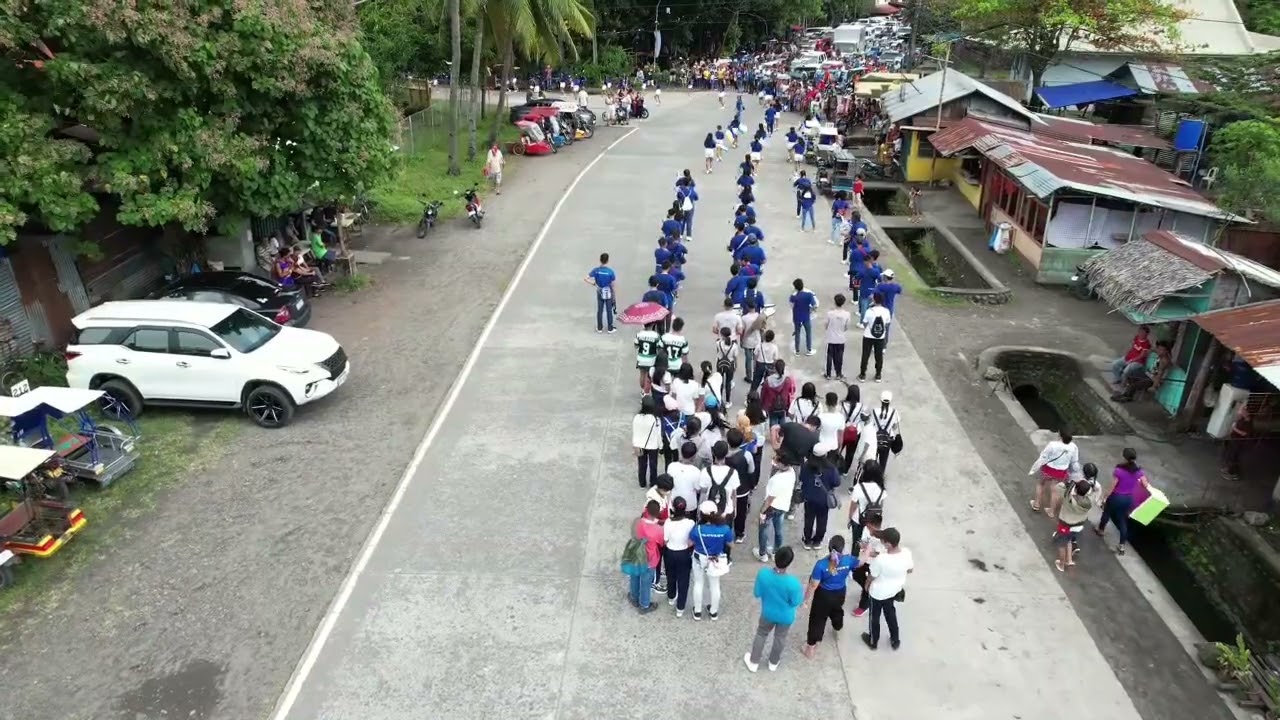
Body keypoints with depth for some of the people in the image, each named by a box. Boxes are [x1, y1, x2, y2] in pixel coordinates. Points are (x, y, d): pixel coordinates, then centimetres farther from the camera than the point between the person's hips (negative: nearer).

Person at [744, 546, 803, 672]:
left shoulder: (763, 573, -32)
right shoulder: (793, 583, -38)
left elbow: (757, 594, -14)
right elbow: (795, 603, -19)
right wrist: (801, 592, 0)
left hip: (768, 613, 1)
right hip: (785, 617, -1)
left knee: (761, 635, 29)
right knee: (780, 638, 28)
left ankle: (753, 662, 46)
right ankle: (773, 662, 52)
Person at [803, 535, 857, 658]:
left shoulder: (821, 564, -32)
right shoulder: (848, 560, -23)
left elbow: (813, 585, -23)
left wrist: (805, 599, -8)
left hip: (824, 595, -4)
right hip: (840, 594, 4)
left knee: (817, 620, 13)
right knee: (837, 610, 35)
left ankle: (811, 647, 24)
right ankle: (838, 626, 66)